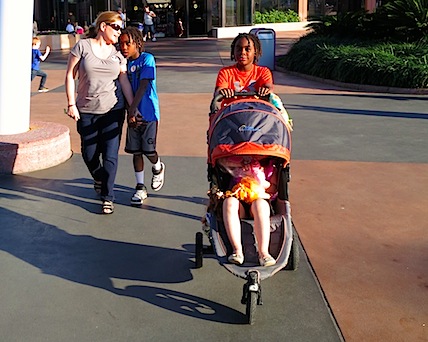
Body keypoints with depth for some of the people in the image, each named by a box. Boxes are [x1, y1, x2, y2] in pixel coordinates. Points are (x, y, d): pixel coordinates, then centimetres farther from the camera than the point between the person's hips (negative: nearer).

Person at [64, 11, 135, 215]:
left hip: (113, 110, 1)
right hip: (86, 111, -1)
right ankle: (98, 178, 40)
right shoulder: (83, 46, -2)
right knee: (89, 154, 8)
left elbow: (124, 82, 3)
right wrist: (71, 104, -6)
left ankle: (107, 197, 8)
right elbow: (70, 75, 0)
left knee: (110, 155, -3)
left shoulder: (117, 54, 5)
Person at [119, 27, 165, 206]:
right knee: (136, 151, 7)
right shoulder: (124, 63, 6)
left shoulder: (147, 59, -9)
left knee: (148, 150, -2)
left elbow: (143, 86, -18)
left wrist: (132, 109, -25)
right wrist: (130, 112, -8)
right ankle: (140, 187, 17)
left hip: (148, 112, -5)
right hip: (133, 113, 5)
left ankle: (158, 168, 32)